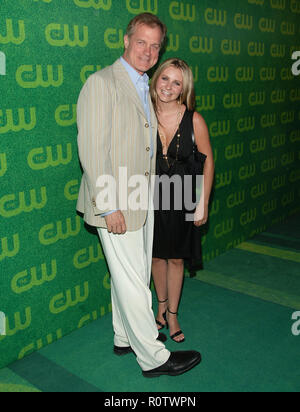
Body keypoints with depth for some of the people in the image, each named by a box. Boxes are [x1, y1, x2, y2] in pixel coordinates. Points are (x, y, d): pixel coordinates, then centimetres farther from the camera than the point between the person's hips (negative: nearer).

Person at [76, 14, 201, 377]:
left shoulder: (146, 88, 15)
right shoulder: (102, 83, -12)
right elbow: (92, 150, -18)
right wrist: (109, 207, -20)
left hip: (143, 201, 9)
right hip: (116, 204, -8)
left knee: (133, 276, 19)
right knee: (133, 282, 1)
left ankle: (125, 338, 37)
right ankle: (153, 357, 16)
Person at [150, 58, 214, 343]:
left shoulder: (193, 119, -11)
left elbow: (207, 160, -3)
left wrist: (203, 204, -4)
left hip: (181, 197, -1)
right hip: (150, 196, 1)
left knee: (176, 258, 11)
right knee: (157, 256, 15)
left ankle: (172, 313, 30)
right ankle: (161, 304, 39)